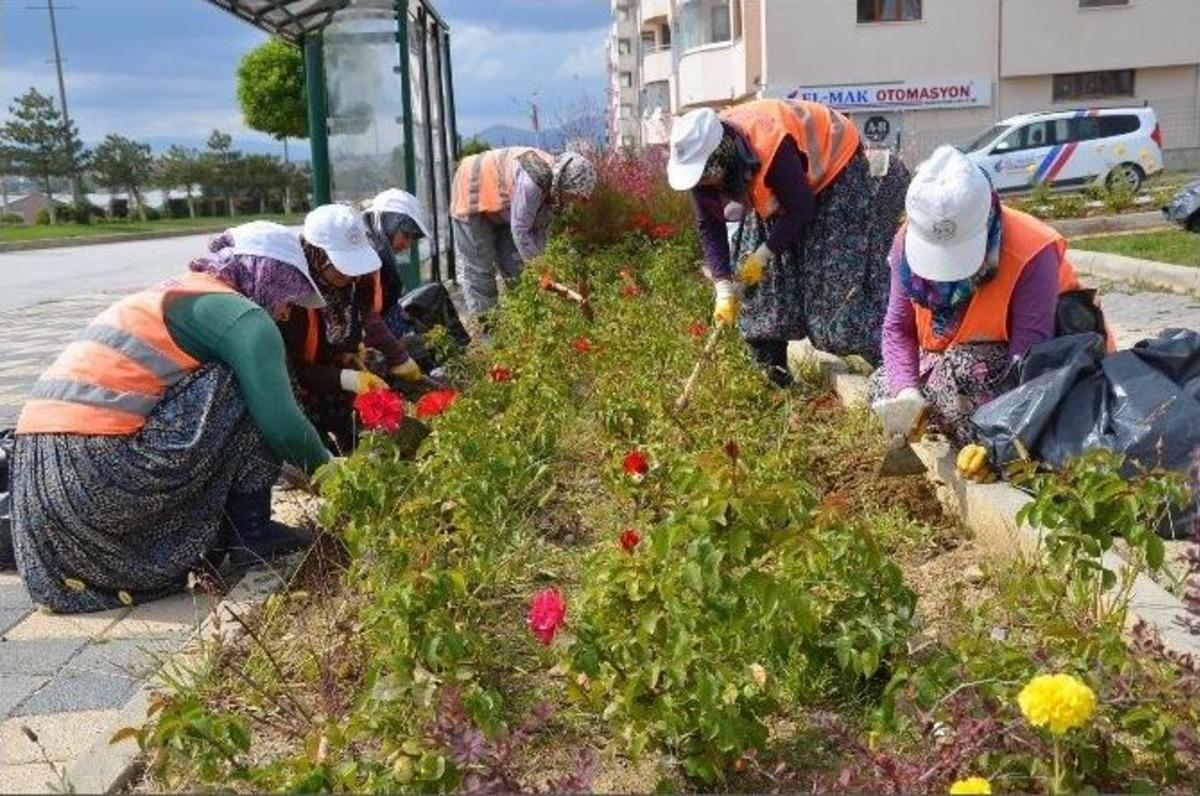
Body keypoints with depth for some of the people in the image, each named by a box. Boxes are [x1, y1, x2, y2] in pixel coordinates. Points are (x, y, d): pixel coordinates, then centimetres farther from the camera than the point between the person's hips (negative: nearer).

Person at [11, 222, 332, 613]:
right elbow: (281, 425, -11)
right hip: (100, 475, -9)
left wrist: (296, 463, 32)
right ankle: (249, 531, 5)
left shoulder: (174, 293, 25)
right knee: (245, 390, 0)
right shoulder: (241, 313, -4)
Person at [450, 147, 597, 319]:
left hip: (499, 206, 8)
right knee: (479, 266, -7)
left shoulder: (552, 183, -13)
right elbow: (520, 230, -32)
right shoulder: (530, 182, -39)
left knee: (513, 264, 6)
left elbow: (540, 227, -5)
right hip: (472, 196, -8)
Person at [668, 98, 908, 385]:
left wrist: (763, 255, -25)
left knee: (842, 276, -13)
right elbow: (710, 227, -15)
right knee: (758, 278, 0)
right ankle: (773, 371, 10)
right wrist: (724, 288, -21)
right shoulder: (701, 159, -21)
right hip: (776, 192, 7)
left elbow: (801, 208, -28)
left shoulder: (770, 148, -41)